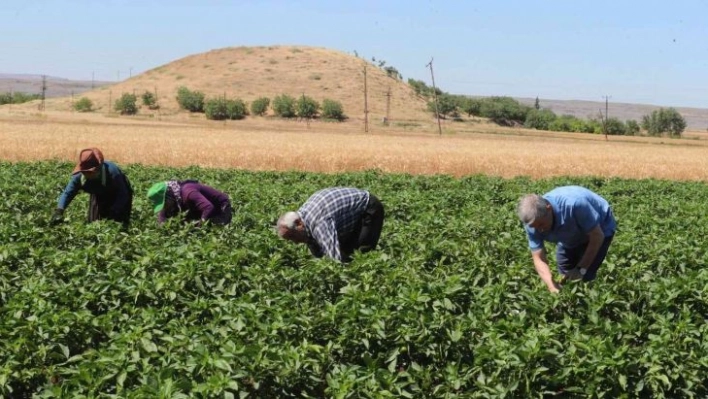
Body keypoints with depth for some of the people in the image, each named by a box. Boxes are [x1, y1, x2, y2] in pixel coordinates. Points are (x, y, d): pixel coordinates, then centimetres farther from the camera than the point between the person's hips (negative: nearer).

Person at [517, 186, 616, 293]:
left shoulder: (573, 204, -43)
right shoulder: (533, 221, -26)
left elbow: (597, 237, -30)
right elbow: (539, 259, -21)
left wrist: (581, 269, -26)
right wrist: (552, 287, -36)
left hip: (600, 227, -5)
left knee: (585, 277, -15)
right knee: (564, 274, 3)